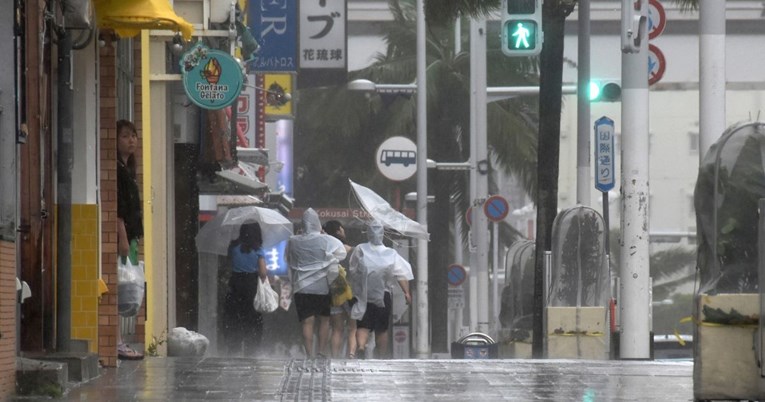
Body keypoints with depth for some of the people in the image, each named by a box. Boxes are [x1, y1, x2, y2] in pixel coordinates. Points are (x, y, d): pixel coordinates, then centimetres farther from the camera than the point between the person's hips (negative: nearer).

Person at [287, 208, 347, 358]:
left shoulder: (293, 242, -3)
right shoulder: (327, 241, -10)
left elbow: (289, 262, 8)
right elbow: (342, 253, 3)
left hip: (301, 287, 1)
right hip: (322, 286, -1)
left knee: (307, 322, 1)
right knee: (324, 320, 13)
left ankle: (309, 354, -2)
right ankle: (321, 351, 8)